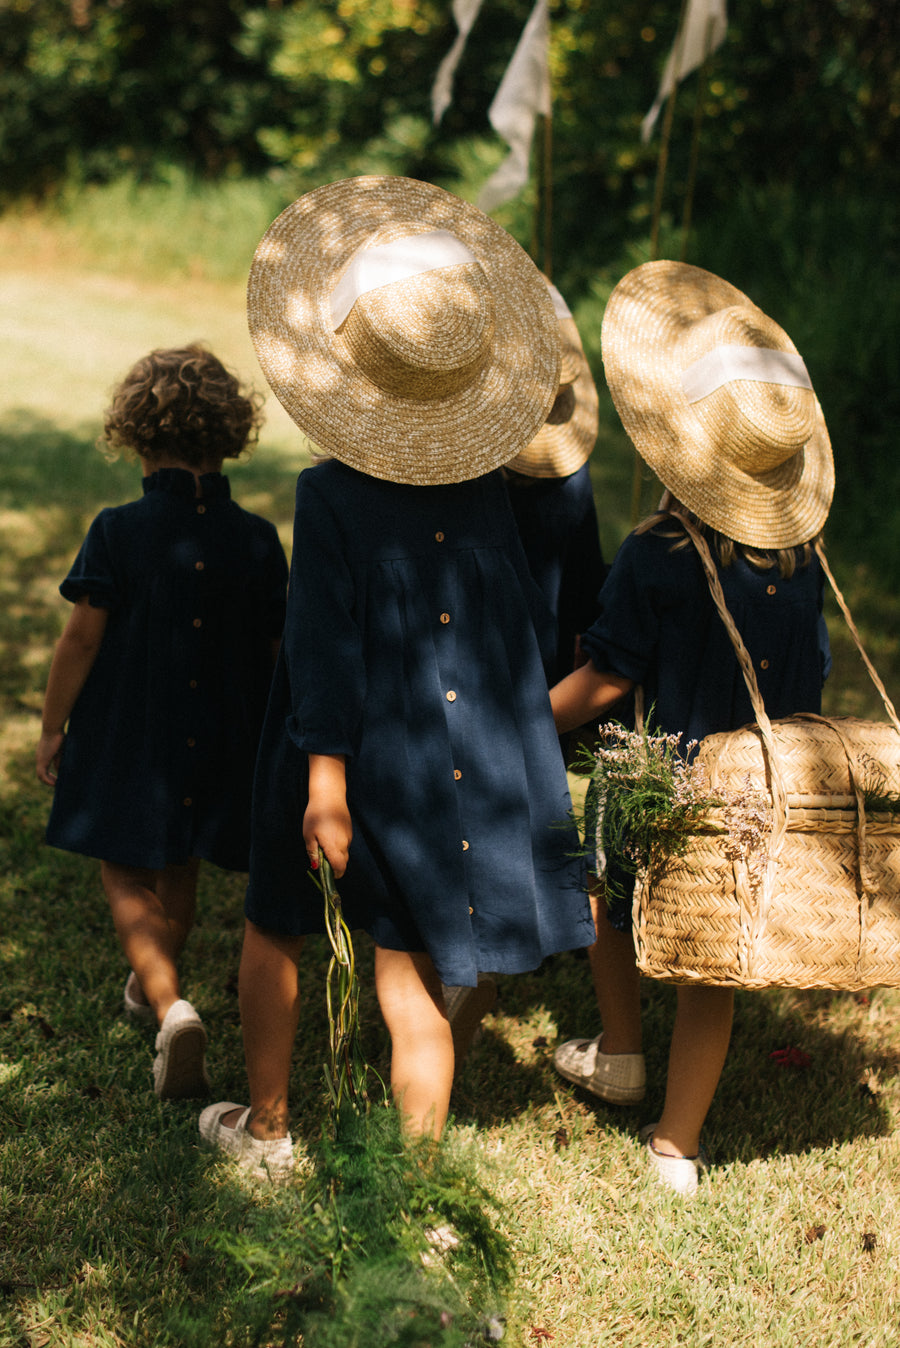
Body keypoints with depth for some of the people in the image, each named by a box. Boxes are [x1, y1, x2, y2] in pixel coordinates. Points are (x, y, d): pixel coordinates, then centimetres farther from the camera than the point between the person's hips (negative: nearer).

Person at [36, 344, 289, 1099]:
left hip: (129, 737, -3)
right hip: (221, 741, 4)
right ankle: (154, 987, 43)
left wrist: (52, 727, 2)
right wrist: (267, 742, 15)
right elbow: (277, 655, 0)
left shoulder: (118, 533, -16)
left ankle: (170, 1006, -12)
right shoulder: (257, 541, -7)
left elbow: (82, 640, -11)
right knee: (178, 873, 22)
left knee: (127, 879, 9)